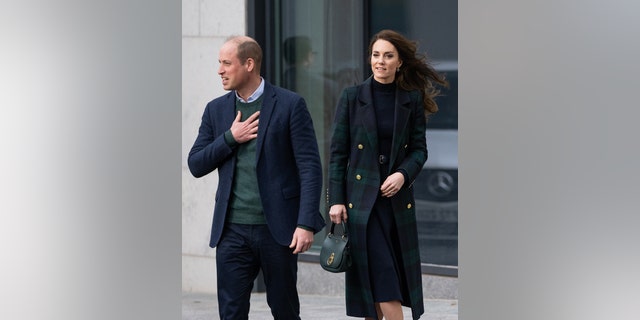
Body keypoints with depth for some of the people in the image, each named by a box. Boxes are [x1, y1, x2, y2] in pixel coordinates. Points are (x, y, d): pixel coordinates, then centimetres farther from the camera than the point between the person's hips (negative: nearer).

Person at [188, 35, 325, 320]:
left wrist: (306, 224, -16)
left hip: (277, 227, -3)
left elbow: (310, 167, -7)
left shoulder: (290, 105, -4)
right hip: (232, 230, 3)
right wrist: (230, 138, -7)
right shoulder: (216, 109, 10)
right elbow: (196, 165, 9)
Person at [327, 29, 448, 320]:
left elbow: (419, 149, 7)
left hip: (398, 200, 3)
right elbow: (338, 153, 0)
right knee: (383, 284, -10)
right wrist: (336, 200, -6)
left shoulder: (411, 100, 5)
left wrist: (403, 175, -13)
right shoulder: (352, 97, 0)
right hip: (362, 199, -2)